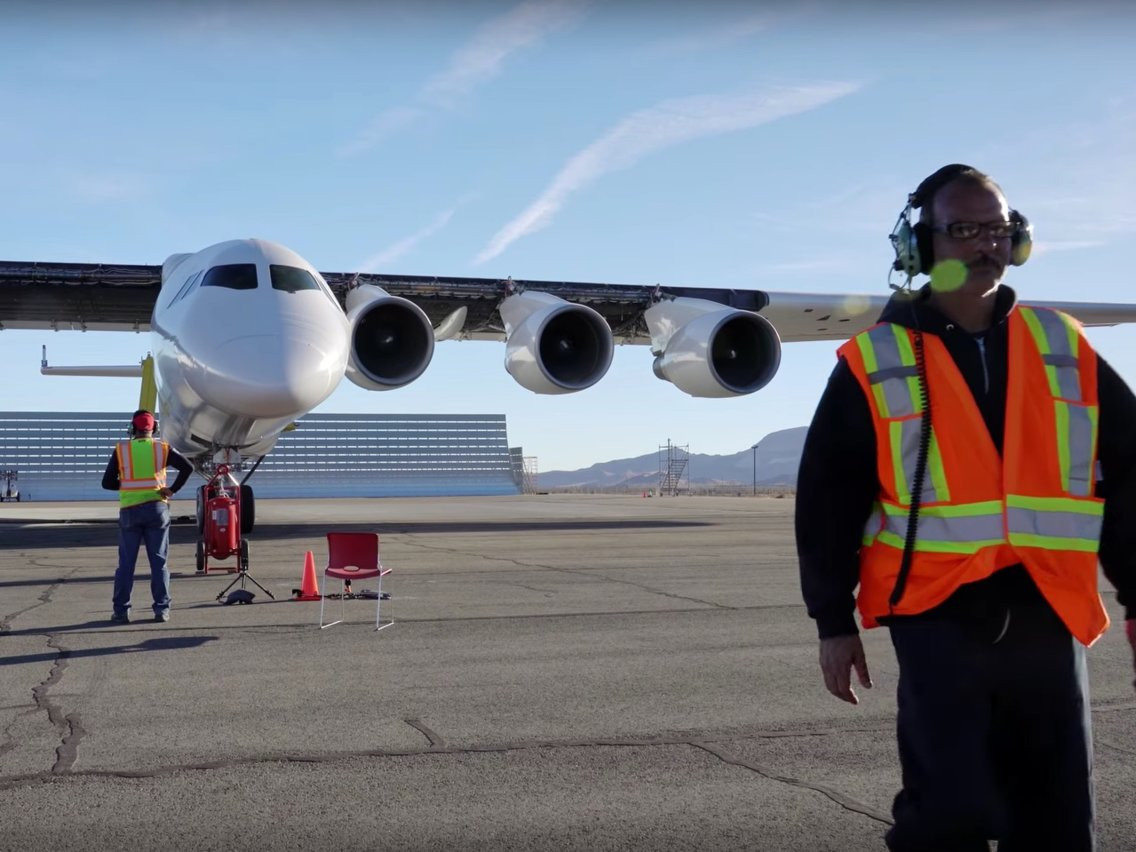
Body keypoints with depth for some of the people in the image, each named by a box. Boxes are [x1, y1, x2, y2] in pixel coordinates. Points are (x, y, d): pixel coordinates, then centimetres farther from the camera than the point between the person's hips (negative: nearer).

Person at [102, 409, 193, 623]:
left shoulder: (121, 449, 2)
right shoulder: (162, 448, 2)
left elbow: (107, 482, 1)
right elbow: (187, 467, -11)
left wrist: (127, 485, 14)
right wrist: (173, 489, -6)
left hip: (129, 510, 0)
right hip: (156, 508, 0)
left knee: (126, 563, 6)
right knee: (159, 562, 4)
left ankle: (121, 611, 7)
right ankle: (161, 609, 3)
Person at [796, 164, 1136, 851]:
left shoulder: (1065, 349, 8)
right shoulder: (875, 362, -1)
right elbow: (828, 499, 1)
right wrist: (834, 620, -1)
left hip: (1047, 618, 4)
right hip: (938, 616, -3)